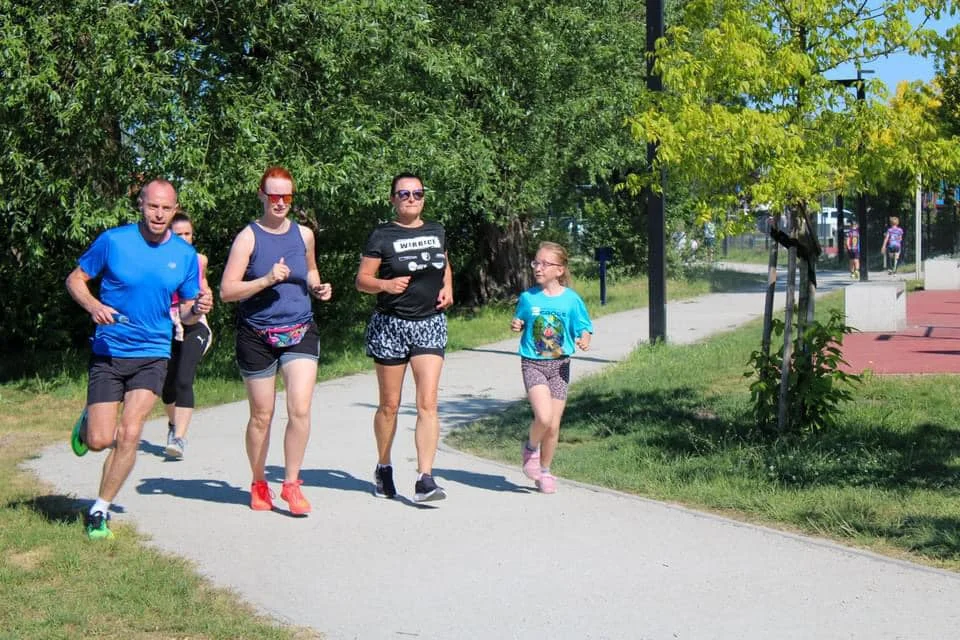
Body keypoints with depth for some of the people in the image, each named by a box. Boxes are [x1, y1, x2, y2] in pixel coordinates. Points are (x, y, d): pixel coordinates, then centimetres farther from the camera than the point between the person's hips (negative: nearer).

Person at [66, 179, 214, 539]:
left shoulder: (185, 254, 0)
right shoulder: (113, 241, -6)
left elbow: (186, 312, 9)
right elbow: (75, 280, 3)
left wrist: (198, 309, -15)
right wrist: (94, 306, -17)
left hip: (152, 355, 1)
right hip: (108, 352, -1)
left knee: (130, 434, -13)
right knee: (100, 440, -4)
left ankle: (100, 510, 5)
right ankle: (87, 424, 35)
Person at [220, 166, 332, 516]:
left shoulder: (304, 235, 7)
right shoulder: (248, 237, -5)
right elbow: (227, 291, -10)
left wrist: (318, 287, 5)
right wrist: (267, 280, -21)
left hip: (300, 333, 2)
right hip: (257, 337, -2)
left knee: (300, 409, -12)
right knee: (261, 416, 7)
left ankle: (291, 483, 2)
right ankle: (259, 484, 26)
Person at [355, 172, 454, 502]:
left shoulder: (436, 232, 10)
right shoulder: (382, 236, -3)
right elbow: (362, 279, -5)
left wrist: (447, 287, 6)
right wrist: (387, 284, -24)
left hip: (430, 324, 3)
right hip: (390, 325, -2)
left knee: (428, 403, -10)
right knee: (389, 405, 9)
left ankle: (425, 479, -12)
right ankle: (383, 467, 30)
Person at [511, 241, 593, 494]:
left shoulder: (571, 299, -1)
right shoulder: (528, 297, 1)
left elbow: (584, 329, 4)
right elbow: (519, 322, 16)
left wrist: (585, 340, -18)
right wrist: (516, 325, -6)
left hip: (560, 365, 1)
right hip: (533, 364, -1)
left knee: (553, 426, 4)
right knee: (543, 417, -21)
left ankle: (544, 471, 25)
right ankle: (531, 448, 11)